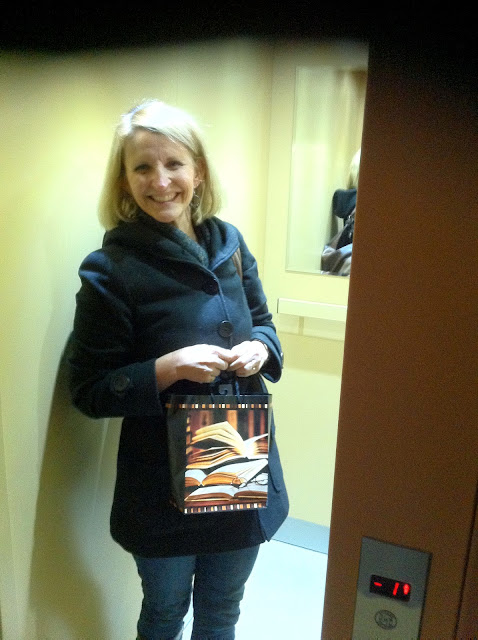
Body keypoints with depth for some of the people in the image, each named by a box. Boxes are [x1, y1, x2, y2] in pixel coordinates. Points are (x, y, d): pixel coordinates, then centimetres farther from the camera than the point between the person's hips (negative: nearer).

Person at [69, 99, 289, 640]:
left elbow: (262, 322, 10)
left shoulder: (229, 242, -3)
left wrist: (260, 348, -12)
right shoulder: (109, 270, -17)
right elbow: (89, 391, -13)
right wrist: (170, 367, -28)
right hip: (163, 483, -4)